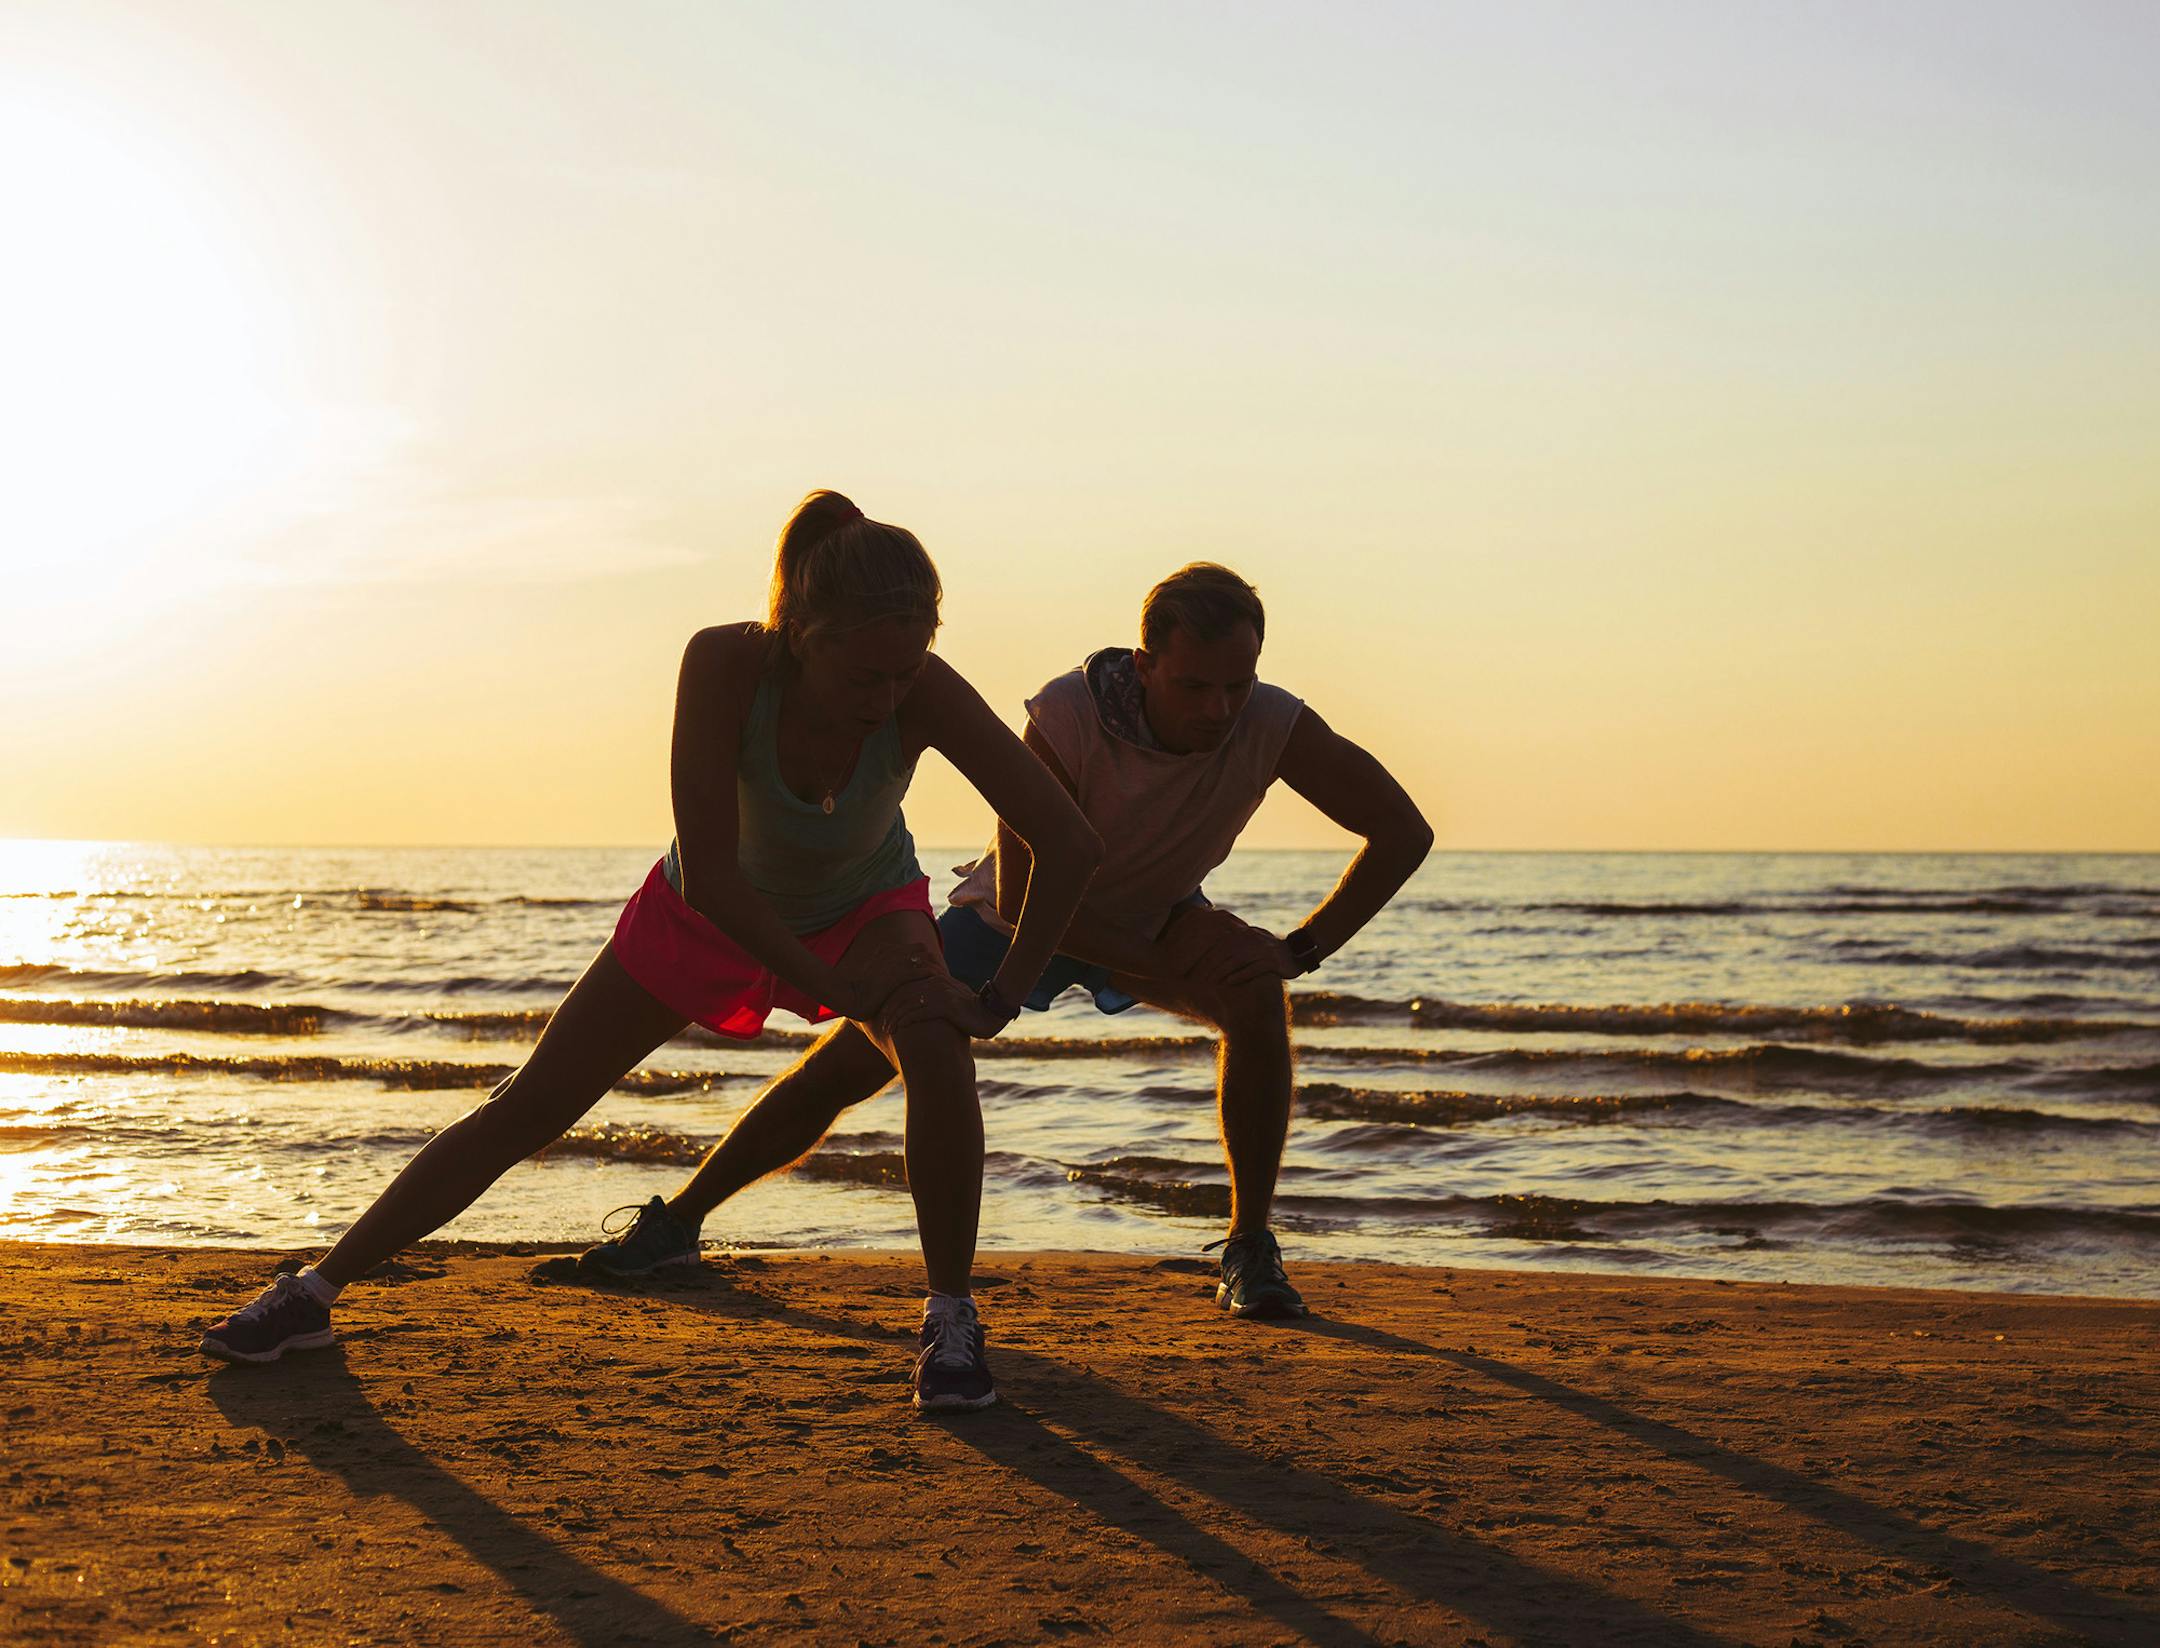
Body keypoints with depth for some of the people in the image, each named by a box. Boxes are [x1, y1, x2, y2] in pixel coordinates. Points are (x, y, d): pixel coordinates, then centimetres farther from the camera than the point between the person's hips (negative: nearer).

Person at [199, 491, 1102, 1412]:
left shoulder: (923, 694, -36)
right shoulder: (724, 664, -38)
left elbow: (1069, 845, -31)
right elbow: (708, 872, -33)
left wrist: (1001, 996, -26)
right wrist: (833, 985, -33)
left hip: (864, 908, 0)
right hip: (718, 911, 0)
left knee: (937, 1050, -32)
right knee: (526, 1109, 5)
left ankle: (949, 1314, -12)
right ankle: (316, 1292, 20)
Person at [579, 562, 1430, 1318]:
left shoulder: (1274, 727, -32)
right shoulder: (1069, 714, -38)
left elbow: (1404, 832, -20)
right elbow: (1021, 897, -33)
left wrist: (1300, 949, -24)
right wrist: (1160, 966, -36)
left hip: (1157, 915, 1)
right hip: (1022, 916, -1)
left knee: (1256, 994, -31)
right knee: (845, 1065, -1)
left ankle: (1250, 1249, -17)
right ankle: (678, 1221, 20)